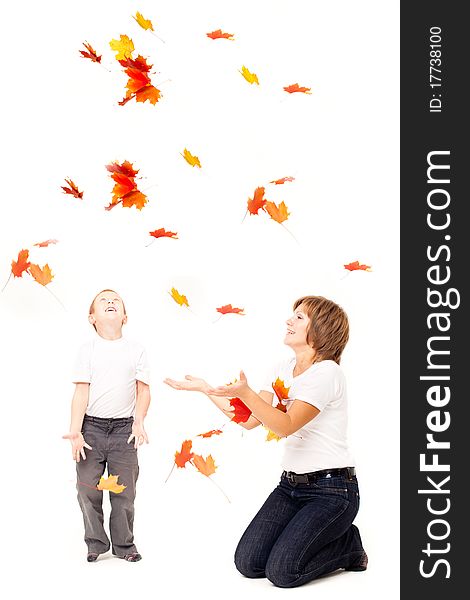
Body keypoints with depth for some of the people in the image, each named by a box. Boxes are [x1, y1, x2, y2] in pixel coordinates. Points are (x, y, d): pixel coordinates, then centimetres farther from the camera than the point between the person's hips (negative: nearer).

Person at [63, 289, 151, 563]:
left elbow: (143, 389, 4)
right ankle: (96, 543, 18)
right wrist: (75, 431, -10)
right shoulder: (88, 349, 2)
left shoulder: (136, 349, 5)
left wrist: (139, 422, -10)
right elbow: (81, 391, -3)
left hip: (124, 428, 1)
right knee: (88, 488, 1)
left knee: (124, 490, 3)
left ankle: (124, 544, 18)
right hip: (92, 426, 0)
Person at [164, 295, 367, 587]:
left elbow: (286, 425, -25)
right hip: (291, 485, 7)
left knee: (282, 571, -18)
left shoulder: (327, 373, -16)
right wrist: (206, 389, 1)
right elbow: (249, 420, 6)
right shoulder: (284, 369, 10)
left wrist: (245, 393, -35)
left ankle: (349, 544, 9)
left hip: (331, 489, -7)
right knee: (248, 562, -5)